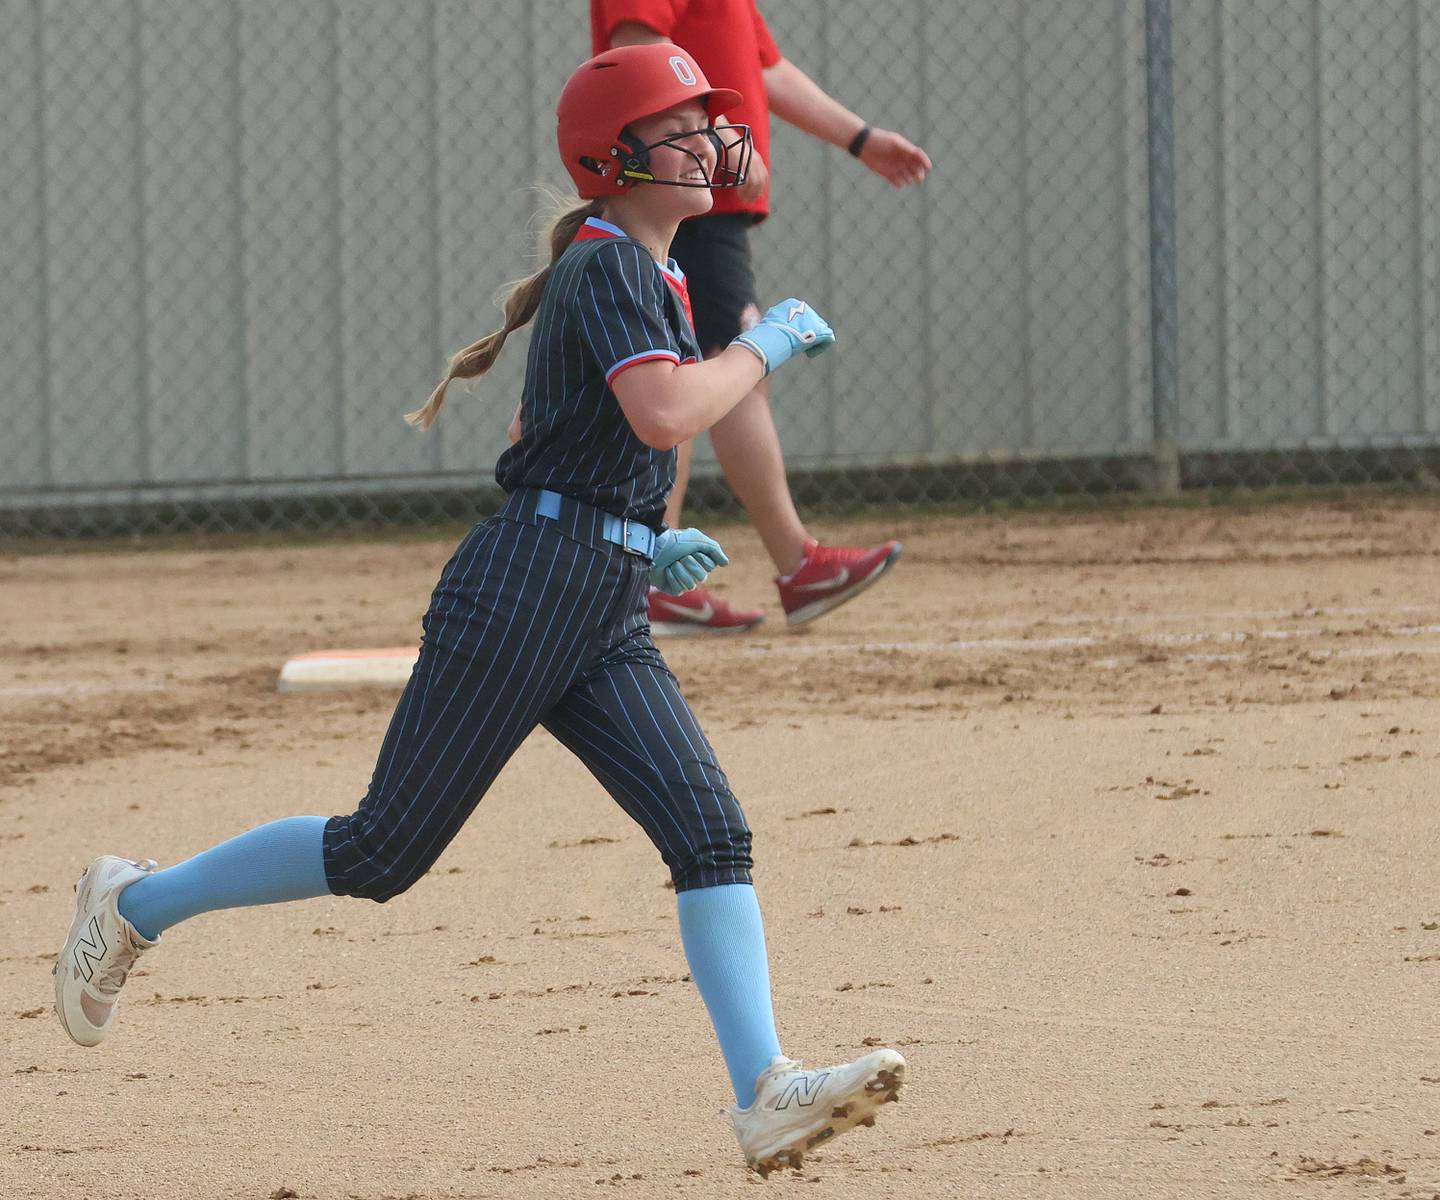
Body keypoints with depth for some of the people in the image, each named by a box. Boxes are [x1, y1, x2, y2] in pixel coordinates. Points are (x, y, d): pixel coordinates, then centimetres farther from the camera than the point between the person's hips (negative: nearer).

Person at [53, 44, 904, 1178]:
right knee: (384, 851, -2)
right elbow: (663, 415, -26)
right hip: (526, 587, -9)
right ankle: (138, 903, 16)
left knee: (712, 830, -9)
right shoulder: (610, 268, -9)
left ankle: (765, 1095, -19)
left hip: (609, 616, 9)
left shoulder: (652, 279, 19)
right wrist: (768, 344, -12)